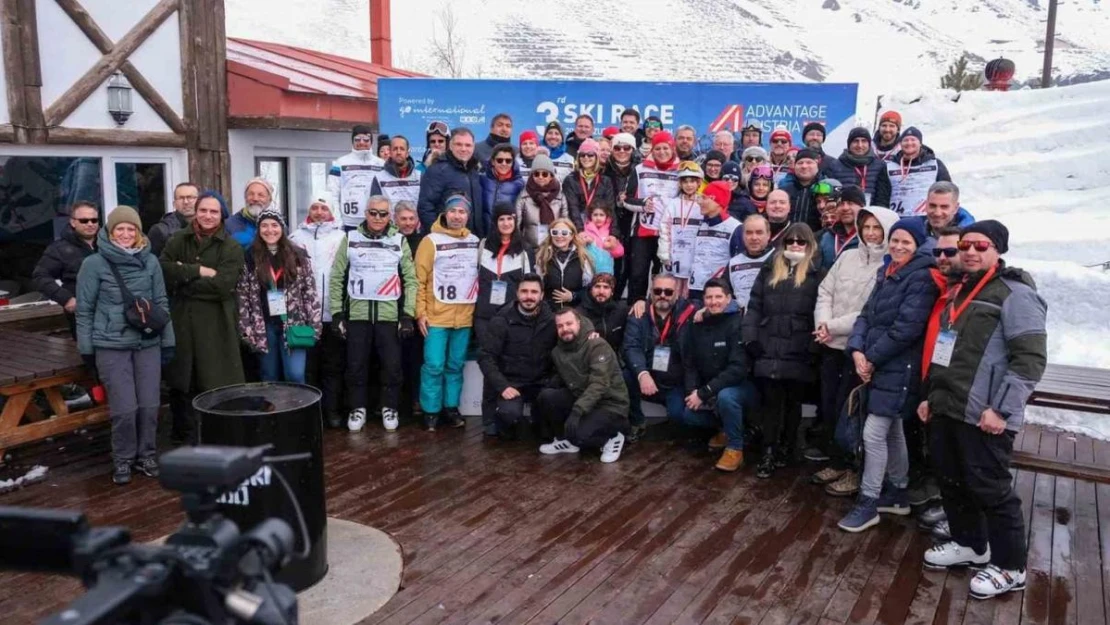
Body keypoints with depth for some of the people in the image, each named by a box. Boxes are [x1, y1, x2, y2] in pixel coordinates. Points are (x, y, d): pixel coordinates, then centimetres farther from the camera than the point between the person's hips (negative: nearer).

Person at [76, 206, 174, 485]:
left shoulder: (150, 261, 4)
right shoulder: (94, 263, -3)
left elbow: (161, 303, 9)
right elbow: (85, 309, 1)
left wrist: (168, 341, 8)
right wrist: (86, 348, 0)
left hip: (148, 343, 3)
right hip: (111, 346, -3)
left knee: (150, 405, 4)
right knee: (124, 408, -5)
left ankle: (146, 455, 23)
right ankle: (122, 459, 16)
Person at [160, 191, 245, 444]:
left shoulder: (231, 248, 0)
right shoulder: (178, 240, 9)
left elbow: (222, 284, -14)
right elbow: (163, 269, -7)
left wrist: (184, 279, -7)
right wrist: (199, 271, -14)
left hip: (216, 324, -3)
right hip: (181, 320, 3)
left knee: (217, 384, -1)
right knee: (181, 382, 10)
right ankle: (185, 436, 24)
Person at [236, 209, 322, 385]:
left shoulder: (298, 254, 1)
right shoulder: (250, 258, 1)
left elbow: (310, 291, 1)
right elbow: (242, 295, 2)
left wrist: (314, 326, -5)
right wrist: (246, 329, -3)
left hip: (293, 323, -1)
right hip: (264, 326, 1)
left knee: (295, 376, -8)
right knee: (270, 379, 9)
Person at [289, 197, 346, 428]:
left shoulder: (341, 237, 6)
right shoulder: (297, 237, 10)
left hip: (333, 312, -1)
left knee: (334, 365, 5)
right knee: (308, 365, 5)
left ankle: (332, 410, 12)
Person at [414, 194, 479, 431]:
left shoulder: (475, 242, 9)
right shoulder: (431, 241, -3)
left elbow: (481, 276, 16)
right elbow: (419, 279, -4)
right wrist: (420, 312, -9)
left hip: (465, 316, 4)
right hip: (437, 316, -4)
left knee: (456, 365, 11)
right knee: (434, 366, -3)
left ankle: (451, 407, 21)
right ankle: (430, 411, 8)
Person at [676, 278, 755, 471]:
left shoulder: (738, 323, -19)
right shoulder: (696, 325, -1)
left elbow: (738, 368, -27)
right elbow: (689, 364, 4)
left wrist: (704, 393, -28)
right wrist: (693, 392, -15)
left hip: (742, 384, -6)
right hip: (709, 389, 6)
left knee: (725, 396, -36)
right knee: (686, 415, -12)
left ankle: (735, 448, -13)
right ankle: (727, 429, 16)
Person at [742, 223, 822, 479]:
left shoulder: (816, 274, 3)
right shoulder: (770, 269, 11)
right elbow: (754, 305, 8)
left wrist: (814, 347, -10)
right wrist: (750, 337, -1)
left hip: (798, 353, -2)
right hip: (768, 350, 2)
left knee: (793, 402, 11)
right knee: (771, 401, 5)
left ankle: (786, 447, 26)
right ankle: (768, 452, 11)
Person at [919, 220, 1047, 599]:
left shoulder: (1015, 294, -10)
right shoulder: (961, 292, 18)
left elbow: (1030, 358, -17)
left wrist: (1002, 409, -20)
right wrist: (931, 396, 21)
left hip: (983, 416, -8)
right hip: (947, 410, 9)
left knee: (989, 489, 0)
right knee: (951, 480, 17)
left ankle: (1010, 567, 17)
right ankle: (970, 545, 35)